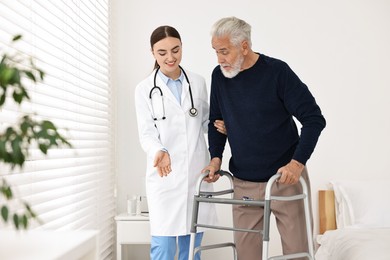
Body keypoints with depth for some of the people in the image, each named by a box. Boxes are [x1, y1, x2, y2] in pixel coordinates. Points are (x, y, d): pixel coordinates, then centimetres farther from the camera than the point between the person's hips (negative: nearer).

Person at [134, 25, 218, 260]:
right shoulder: (145, 89, 2)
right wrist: (159, 151, -24)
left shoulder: (198, 82, 8)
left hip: (197, 174, 3)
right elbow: (147, 133, -3)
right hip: (165, 177, -2)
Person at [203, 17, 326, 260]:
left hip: (285, 178, -3)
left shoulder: (277, 71, -11)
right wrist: (216, 157, 1)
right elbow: (216, 120, 16)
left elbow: (314, 119, -11)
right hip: (243, 183, 4)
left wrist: (297, 163, -21)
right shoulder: (219, 76, 3)